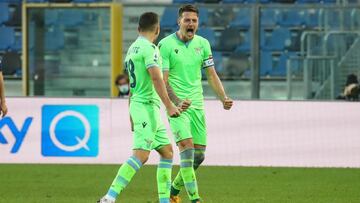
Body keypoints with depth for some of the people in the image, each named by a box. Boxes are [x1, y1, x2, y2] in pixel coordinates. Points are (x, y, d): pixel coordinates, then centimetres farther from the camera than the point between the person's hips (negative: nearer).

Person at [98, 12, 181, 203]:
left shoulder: (132, 49, 18)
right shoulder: (149, 48, -11)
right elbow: (156, 78, -22)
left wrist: (132, 115, 28)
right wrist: (169, 106, -24)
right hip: (147, 106, -10)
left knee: (167, 151, 14)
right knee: (141, 155, -17)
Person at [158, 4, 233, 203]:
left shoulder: (203, 44, 8)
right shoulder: (166, 45, -8)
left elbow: (211, 75, 12)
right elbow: (163, 80, -12)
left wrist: (224, 98, -4)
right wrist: (177, 102, -26)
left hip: (197, 105, 6)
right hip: (177, 105, -6)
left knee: (198, 156, 6)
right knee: (187, 149, -18)